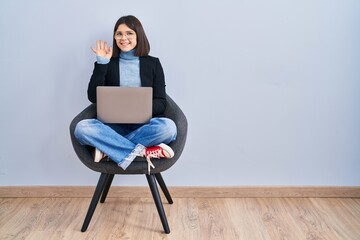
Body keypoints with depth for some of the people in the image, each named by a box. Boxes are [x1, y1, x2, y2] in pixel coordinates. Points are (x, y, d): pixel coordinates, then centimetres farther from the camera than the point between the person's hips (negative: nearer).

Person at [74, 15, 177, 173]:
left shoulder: (152, 63, 9)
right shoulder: (108, 63, 10)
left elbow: (161, 103, 2)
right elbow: (93, 97, -2)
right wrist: (101, 64, -7)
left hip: (143, 125, 0)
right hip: (114, 126, 1)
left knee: (168, 126, -34)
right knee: (82, 128, -29)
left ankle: (108, 148, -23)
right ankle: (144, 151, -28)